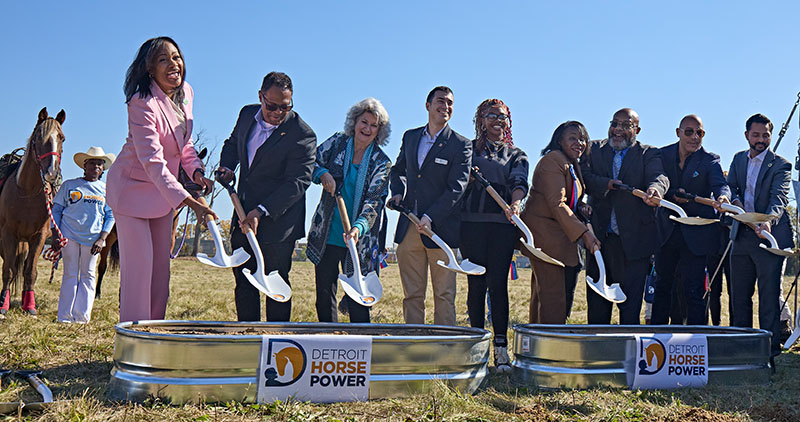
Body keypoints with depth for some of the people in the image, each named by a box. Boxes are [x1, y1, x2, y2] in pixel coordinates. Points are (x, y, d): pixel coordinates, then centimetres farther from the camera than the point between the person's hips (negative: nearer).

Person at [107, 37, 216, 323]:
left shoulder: (186, 92, -2)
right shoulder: (142, 104, -26)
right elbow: (152, 162, -34)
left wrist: (196, 171, -7)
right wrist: (190, 202, -42)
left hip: (163, 189, 7)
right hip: (133, 188, -7)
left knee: (161, 266, 10)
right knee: (138, 265, -9)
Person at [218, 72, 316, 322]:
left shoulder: (302, 135, -17)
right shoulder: (247, 114, 4)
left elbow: (297, 182, -21)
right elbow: (233, 143, 23)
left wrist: (261, 211, -28)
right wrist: (227, 166, 2)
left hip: (278, 221, -6)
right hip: (244, 216, 7)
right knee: (243, 281, 13)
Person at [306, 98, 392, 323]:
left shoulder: (381, 163, -4)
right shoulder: (337, 143, 3)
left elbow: (374, 202, -13)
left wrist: (358, 227, -30)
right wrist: (323, 174, -12)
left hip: (357, 240, -3)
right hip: (326, 235, 3)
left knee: (356, 301, -3)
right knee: (324, 295, 10)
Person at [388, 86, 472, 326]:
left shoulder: (461, 145, -2)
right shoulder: (410, 137, 13)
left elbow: (456, 188, -10)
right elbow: (398, 171, 26)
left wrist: (430, 217, -20)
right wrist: (398, 193, 5)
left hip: (440, 228, -4)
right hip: (408, 230, 4)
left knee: (444, 295, 1)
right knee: (412, 294, 8)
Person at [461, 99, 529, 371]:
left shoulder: (516, 155, 17)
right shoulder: (468, 150, 17)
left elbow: (519, 182, -2)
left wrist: (515, 203, -23)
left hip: (503, 224, 0)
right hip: (472, 223, 0)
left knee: (498, 283, -6)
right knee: (476, 284, -1)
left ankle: (501, 347, -3)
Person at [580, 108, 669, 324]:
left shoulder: (649, 154, 4)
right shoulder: (595, 149, 12)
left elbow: (659, 177, -15)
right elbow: (584, 176, -3)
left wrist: (654, 189, -38)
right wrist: (607, 184, -22)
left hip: (632, 241, -2)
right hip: (599, 238, 3)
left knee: (630, 305, 0)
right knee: (596, 303, 10)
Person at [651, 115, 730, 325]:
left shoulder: (710, 160, -4)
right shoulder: (663, 155, 4)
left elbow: (720, 185, -21)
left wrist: (722, 197, -44)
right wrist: (673, 196, -22)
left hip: (696, 235, -3)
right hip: (666, 232, 3)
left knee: (694, 290, -6)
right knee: (662, 286, 14)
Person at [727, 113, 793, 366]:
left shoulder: (780, 165, -4)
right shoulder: (739, 159, 14)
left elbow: (779, 198, -17)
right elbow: (730, 186, 14)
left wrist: (768, 221, -36)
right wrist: (735, 200, -10)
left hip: (769, 235, -5)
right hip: (742, 236, 5)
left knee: (769, 297, -6)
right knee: (739, 296, 11)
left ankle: (769, 353, -1)